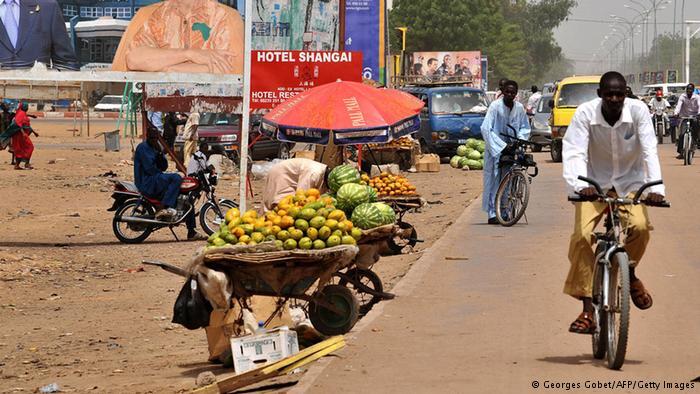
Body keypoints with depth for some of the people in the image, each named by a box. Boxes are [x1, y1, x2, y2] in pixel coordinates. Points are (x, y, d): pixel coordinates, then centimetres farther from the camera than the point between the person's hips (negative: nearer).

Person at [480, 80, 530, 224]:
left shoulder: (519, 108, 0)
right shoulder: (495, 106, -12)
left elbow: (525, 128, 12)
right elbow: (486, 129, -17)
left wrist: (520, 141, -8)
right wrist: (502, 145, -20)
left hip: (511, 149, 4)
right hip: (495, 149, -4)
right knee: (494, 179, -5)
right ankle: (492, 213, -2)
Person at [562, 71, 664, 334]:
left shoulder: (638, 111, -16)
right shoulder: (585, 113, -17)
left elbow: (649, 150, -21)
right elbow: (574, 152, -24)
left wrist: (656, 187, -35)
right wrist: (579, 185, -42)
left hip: (629, 183, 0)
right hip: (594, 184, 0)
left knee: (640, 226, -27)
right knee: (581, 236, -20)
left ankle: (630, 273, 7)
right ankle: (588, 309, -12)